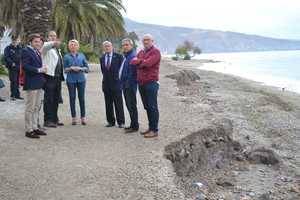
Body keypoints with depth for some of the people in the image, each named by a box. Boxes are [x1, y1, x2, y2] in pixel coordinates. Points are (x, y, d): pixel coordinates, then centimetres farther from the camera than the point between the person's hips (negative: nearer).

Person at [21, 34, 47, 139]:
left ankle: (35, 127, 22)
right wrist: (39, 70, -19)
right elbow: (25, 66, -19)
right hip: (31, 84, -9)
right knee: (30, 108, -3)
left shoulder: (38, 52, 17)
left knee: (36, 107, 14)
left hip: (39, 84, 9)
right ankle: (29, 130, 3)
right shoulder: (26, 51, -9)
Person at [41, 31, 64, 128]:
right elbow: (45, 46, -29)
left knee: (56, 100, 14)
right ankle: (47, 121, -1)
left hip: (58, 77, 8)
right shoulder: (46, 46, -3)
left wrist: (62, 75, 19)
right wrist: (53, 43, -48)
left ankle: (54, 119, 23)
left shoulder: (57, 49, 21)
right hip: (49, 76, -8)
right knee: (48, 100, -5)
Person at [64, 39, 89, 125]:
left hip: (81, 79, 0)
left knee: (81, 98, -1)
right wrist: (71, 68, -11)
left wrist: (80, 68, -10)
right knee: (72, 98, 1)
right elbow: (65, 69, 6)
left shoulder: (81, 56, 9)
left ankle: (83, 117, 6)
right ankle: (74, 118, 9)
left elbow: (87, 68, 8)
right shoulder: (66, 57, 7)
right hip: (71, 80, 0)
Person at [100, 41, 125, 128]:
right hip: (106, 84, 4)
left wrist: (119, 78, -3)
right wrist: (106, 78, 10)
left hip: (116, 83, -4)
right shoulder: (102, 58, 11)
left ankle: (121, 122, 6)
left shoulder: (118, 56, -3)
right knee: (108, 104, 7)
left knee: (118, 104, -1)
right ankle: (111, 121, 15)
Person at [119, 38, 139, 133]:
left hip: (130, 85, -10)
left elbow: (132, 72, -21)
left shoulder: (132, 56, -15)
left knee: (132, 106, -5)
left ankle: (134, 126, 2)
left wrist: (128, 84, -21)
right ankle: (133, 124, 24)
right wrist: (123, 83, 16)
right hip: (126, 85, 10)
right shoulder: (126, 56, 17)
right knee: (129, 105, 15)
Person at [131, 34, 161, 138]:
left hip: (151, 83, -8)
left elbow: (148, 63, -18)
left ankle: (154, 130, -1)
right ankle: (150, 128, 21)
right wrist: (142, 61, -9)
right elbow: (133, 61, 5)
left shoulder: (155, 51, -5)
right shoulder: (141, 52, 19)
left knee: (152, 107, -5)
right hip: (141, 83, 8)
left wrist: (139, 62, -1)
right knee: (147, 107, 12)